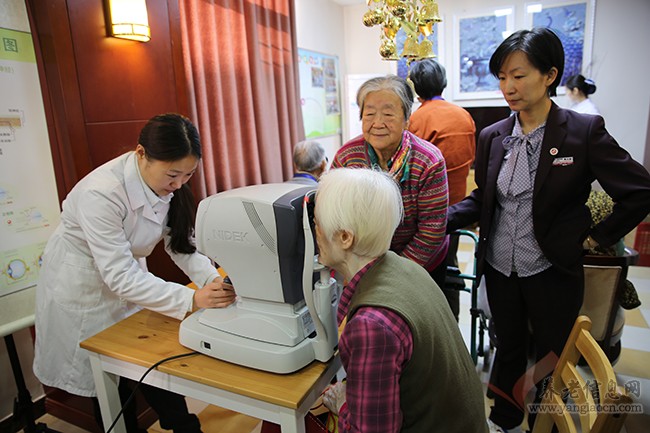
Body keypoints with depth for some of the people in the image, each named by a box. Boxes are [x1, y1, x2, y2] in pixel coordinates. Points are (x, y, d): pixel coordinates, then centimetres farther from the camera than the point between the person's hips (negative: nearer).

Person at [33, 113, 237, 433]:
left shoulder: (168, 185, -13)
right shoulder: (101, 193, -33)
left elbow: (182, 243, -11)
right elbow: (119, 275, -34)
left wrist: (212, 279, -28)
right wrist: (191, 299, -41)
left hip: (129, 278, 5)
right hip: (84, 289, -5)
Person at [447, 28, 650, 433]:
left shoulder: (584, 130, -12)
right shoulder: (493, 136, -1)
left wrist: (596, 237, -7)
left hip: (551, 273, -3)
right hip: (500, 268, 4)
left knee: (550, 361, 15)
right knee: (508, 350, 22)